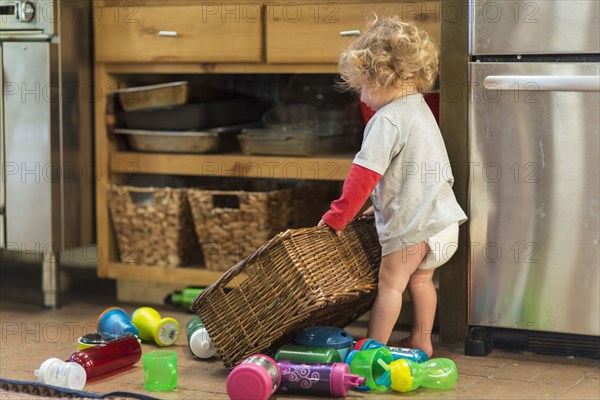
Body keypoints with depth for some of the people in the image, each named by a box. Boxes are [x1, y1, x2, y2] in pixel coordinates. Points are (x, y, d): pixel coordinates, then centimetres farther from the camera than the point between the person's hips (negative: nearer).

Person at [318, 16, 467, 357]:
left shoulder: (387, 120, -16)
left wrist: (336, 217, -14)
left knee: (390, 284, -1)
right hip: (441, 215, 9)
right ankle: (422, 342, 29)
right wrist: (384, 203, 27)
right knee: (420, 279, 20)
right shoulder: (420, 109, 14)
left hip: (413, 224, -9)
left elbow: (364, 175, -20)